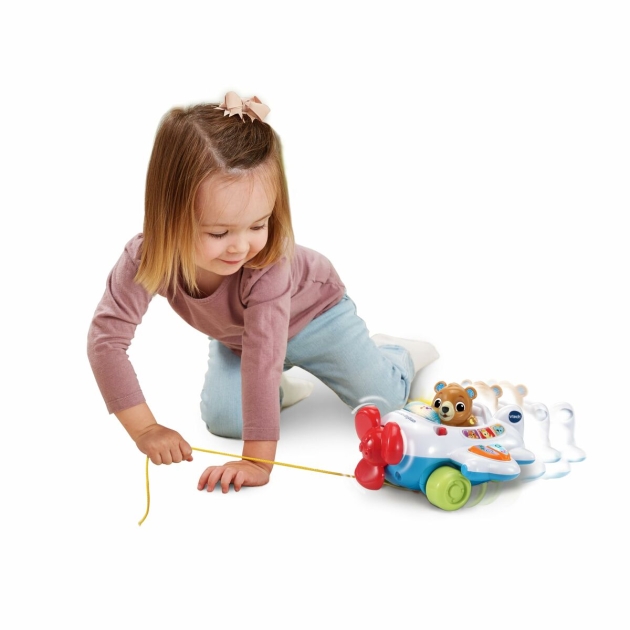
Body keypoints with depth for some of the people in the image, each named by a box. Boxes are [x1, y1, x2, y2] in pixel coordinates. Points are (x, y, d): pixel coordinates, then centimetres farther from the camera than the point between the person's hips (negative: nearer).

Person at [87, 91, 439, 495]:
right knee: (223, 420, -15)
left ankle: (395, 353, 30)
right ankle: (279, 387, 15)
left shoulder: (268, 264, -45)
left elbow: (264, 356, -47)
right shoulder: (147, 257, -37)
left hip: (310, 309, -2)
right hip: (235, 337, 3)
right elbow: (106, 338, -35)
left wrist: (258, 460, -48)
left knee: (380, 399, -4)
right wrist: (145, 430, -39)